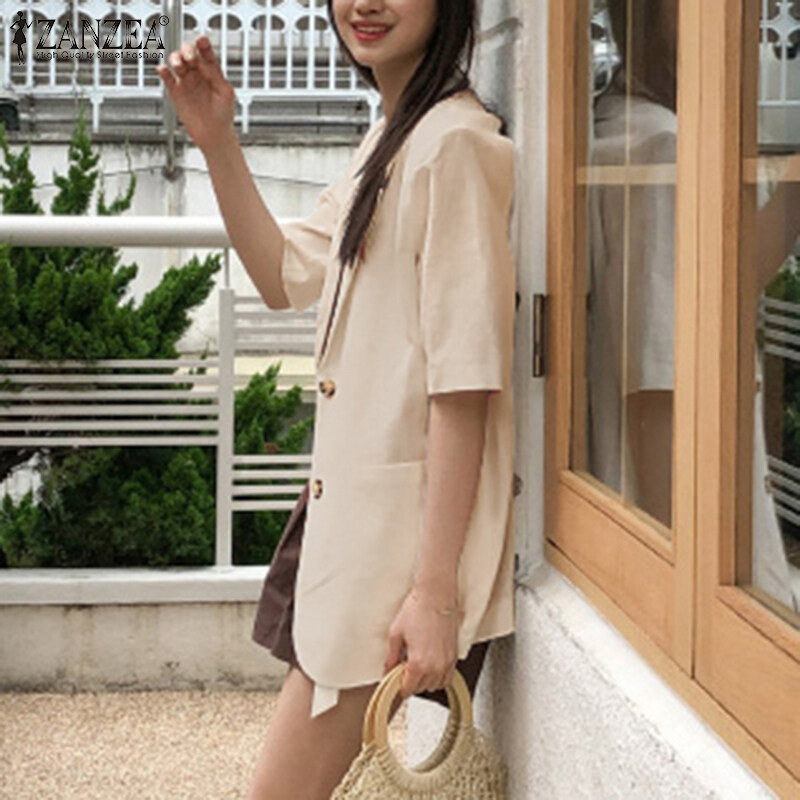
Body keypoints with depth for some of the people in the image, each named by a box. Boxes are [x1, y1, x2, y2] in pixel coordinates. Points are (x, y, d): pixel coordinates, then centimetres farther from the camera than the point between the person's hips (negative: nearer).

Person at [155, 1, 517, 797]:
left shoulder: (455, 141, -17)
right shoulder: (386, 140, 15)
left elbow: (465, 380, -21)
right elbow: (287, 275, 17)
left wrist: (436, 590, -23)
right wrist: (216, 142, 5)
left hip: (408, 516, -10)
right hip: (353, 505, 10)